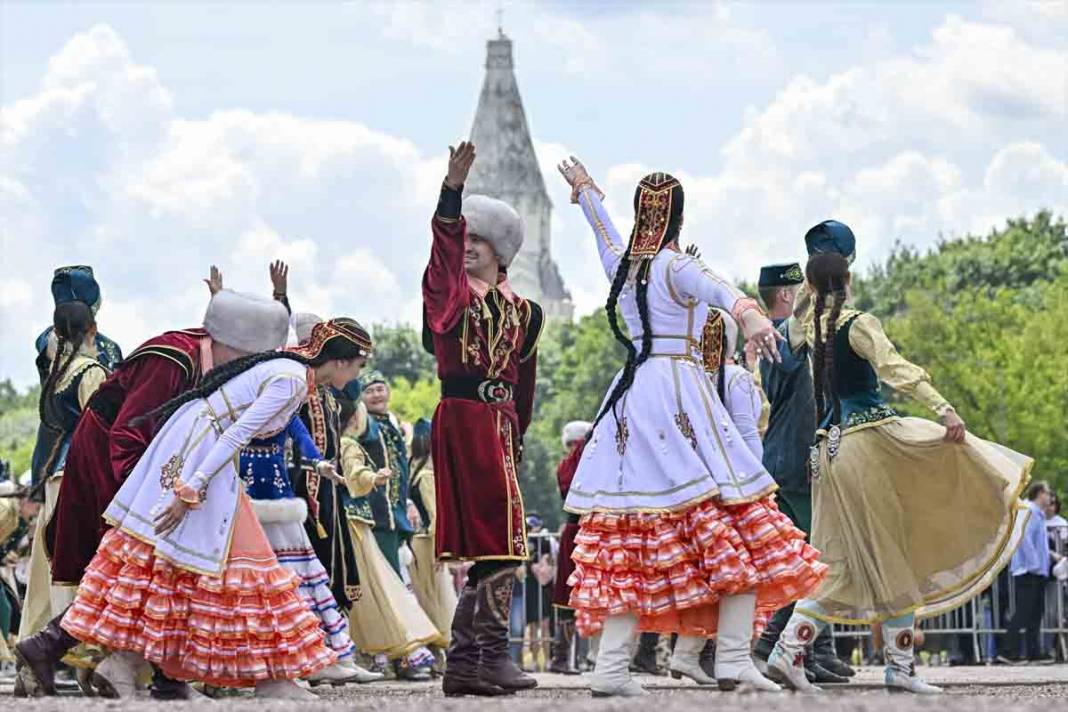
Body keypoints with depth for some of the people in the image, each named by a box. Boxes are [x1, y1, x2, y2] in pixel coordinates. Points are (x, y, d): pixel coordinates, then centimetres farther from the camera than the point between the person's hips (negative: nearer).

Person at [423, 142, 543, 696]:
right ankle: (491, 656, -10)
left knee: (490, 549, 4)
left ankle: (461, 662, 8)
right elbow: (443, 241, -18)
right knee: (500, 544, -12)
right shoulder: (449, 292, 1)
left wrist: (516, 437, 19)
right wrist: (453, 187, -33)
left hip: (499, 425, 6)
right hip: (463, 417, -6)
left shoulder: (523, 312, 16)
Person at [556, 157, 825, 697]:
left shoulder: (620, 263, 13)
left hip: (629, 397, 7)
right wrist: (748, 313, -49)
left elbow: (602, 227, 36)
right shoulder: (676, 266, -6)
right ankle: (733, 658, -14)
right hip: (680, 389, -7)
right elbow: (714, 288, -29)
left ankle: (611, 663, -7)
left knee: (637, 523, 3)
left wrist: (584, 189, 57)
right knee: (733, 528, -4)